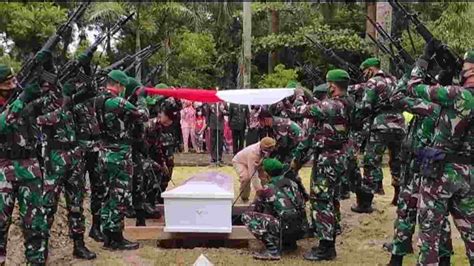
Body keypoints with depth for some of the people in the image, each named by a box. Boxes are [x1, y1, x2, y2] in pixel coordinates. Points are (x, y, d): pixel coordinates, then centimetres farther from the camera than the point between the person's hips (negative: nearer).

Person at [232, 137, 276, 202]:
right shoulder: (253, 153, -46)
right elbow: (253, 175, -46)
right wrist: (259, 190, -49)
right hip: (239, 162, -6)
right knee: (246, 177, -33)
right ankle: (244, 197, -8)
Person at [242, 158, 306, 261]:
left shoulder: (266, 190, -1)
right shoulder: (293, 184, 13)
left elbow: (257, 211, 13)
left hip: (286, 229, -7)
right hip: (301, 230, 7)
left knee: (247, 216, -3)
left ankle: (272, 250, -9)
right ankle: (289, 243, 21)